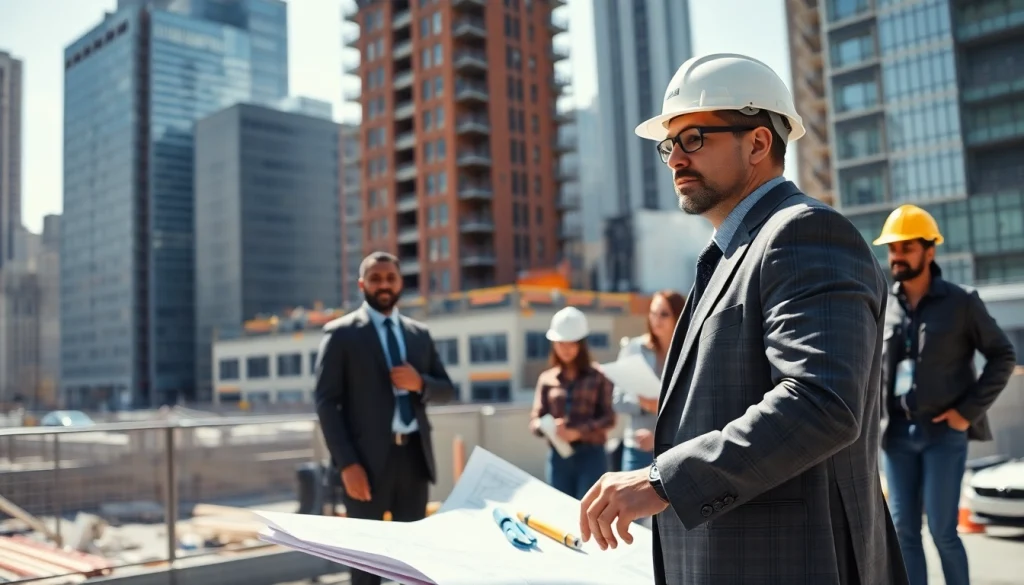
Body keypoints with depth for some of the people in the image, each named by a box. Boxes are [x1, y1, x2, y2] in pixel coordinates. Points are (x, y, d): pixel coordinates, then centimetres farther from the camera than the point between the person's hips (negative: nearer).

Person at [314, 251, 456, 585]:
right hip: (368, 458, -4)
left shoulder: (420, 333, 13)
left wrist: (420, 383, -8)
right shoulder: (341, 333, -1)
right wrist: (347, 463, -15)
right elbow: (326, 402, -7)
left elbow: (447, 391, 15)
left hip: (414, 454, 4)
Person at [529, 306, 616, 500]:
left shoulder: (598, 376, 1)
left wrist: (578, 432, -15)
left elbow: (609, 417, -2)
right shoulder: (546, 378, 7)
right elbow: (535, 420, 6)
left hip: (591, 455, -2)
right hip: (558, 457, 3)